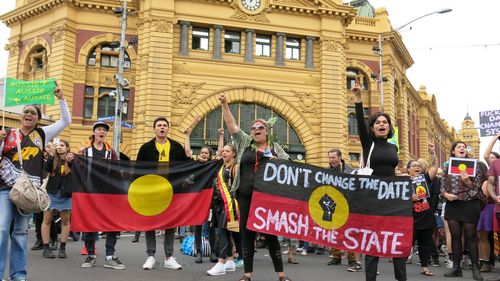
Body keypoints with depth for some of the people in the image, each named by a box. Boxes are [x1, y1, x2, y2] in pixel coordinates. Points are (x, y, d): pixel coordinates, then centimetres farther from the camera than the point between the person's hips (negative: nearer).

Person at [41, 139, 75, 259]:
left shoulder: (72, 160, 2)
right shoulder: (53, 159, 4)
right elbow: (46, 168, -14)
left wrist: (71, 160, -21)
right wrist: (51, 154, -24)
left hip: (66, 194, 0)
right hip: (52, 192, 0)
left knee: (65, 221, 4)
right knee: (47, 220, 3)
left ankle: (62, 248, 14)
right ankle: (46, 248, 11)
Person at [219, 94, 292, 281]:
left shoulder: (275, 147, 11)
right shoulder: (244, 142, 11)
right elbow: (232, 125, 6)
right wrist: (224, 105, -2)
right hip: (246, 196, 1)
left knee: (270, 233, 2)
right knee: (246, 233, 3)